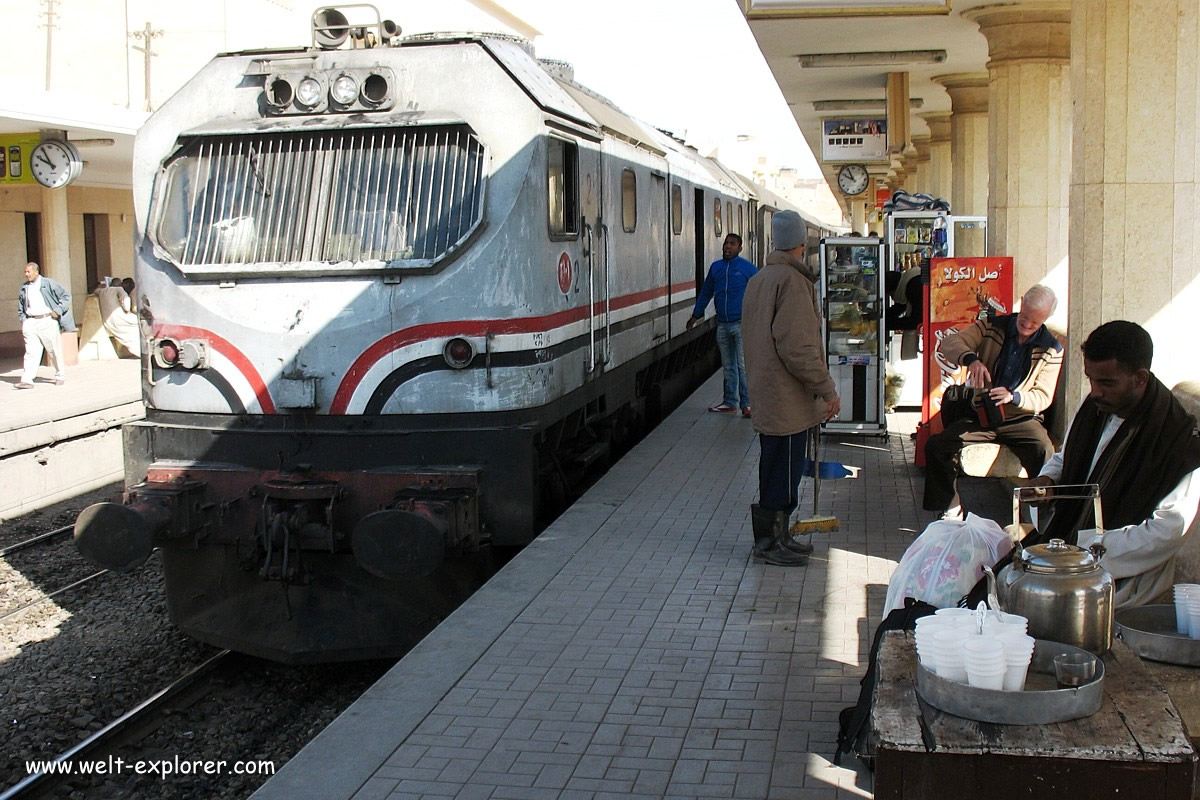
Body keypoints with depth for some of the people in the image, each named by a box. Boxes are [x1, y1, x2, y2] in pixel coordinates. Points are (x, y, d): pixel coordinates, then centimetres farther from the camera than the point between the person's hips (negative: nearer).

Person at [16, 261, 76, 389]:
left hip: (47, 320, -3)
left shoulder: (48, 283, -1)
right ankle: (27, 380, -12)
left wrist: (58, 311, -8)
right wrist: (22, 320, 11)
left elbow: (66, 296, 0)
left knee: (54, 350, 7)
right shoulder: (24, 288, 13)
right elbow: (20, 306, 24)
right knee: (31, 352, -6)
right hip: (30, 322, 3)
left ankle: (60, 376, 22)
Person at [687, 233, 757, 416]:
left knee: (743, 365, -8)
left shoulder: (747, 268, -4)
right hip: (722, 324, 5)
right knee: (728, 366, 13)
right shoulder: (716, 267, 10)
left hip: (742, 324, -5)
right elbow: (706, 292, 20)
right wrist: (696, 315, 21)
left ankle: (747, 404, -4)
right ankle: (730, 401, 22)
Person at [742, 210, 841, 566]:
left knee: (778, 468, 16)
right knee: (782, 469, -1)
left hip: (767, 390, 10)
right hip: (786, 395, -10)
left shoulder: (759, 279, 13)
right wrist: (827, 389, -17)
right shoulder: (792, 280, -16)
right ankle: (770, 541, 7)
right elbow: (797, 346, -22)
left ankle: (775, 536, 25)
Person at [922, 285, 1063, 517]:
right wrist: (971, 359, -35)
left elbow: (1043, 397, -4)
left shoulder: (1051, 350, 1)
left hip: (1021, 419, -1)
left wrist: (1013, 397, -26)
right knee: (936, 446, -21)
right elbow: (949, 343, -12)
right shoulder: (991, 327, 1)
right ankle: (949, 508, -6)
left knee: (1044, 453, -33)